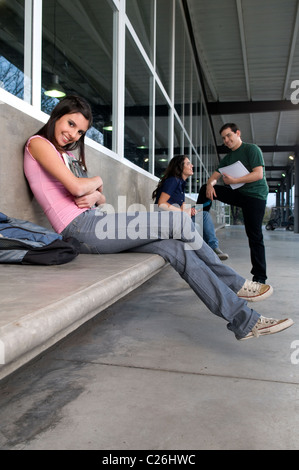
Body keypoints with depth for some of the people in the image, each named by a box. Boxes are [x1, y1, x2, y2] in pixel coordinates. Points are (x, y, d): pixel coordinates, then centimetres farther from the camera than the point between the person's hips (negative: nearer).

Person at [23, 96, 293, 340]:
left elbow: (100, 197, 20)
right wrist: (97, 182, 5)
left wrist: (94, 196, -4)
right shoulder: (38, 143, -1)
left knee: (178, 249, -5)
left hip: (91, 223, 9)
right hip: (80, 228, -9)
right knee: (180, 222, -12)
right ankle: (234, 284, 5)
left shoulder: (67, 153, 27)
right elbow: (76, 187, -17)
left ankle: (245, 320, 2)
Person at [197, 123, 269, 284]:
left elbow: (258, 174, -16)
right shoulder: (227, 158, 17)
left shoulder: (252, 149, -5)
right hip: (237, 194, 7)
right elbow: (214, 177, 13)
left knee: (255, 236, -9)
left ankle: (260, 277, -2)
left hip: (255, 195, -7)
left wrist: (235, 180, -23)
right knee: (205, 189, -3)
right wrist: (210, 185, -11)